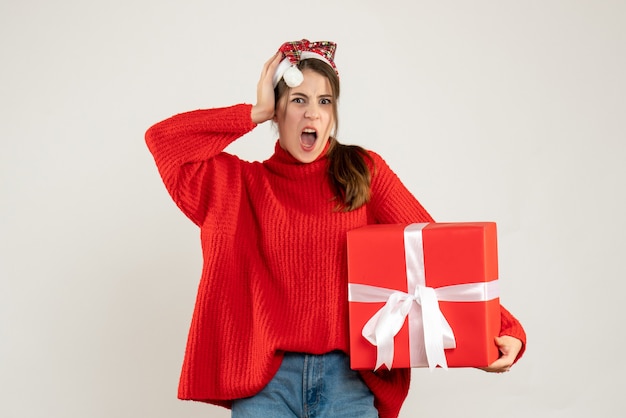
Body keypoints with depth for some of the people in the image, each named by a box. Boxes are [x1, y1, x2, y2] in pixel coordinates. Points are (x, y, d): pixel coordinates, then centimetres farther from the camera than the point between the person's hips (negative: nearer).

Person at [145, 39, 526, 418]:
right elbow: (163, 139, 1)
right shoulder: (244, 183, 10)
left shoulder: (364, 171, 8)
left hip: (347, 376, 0)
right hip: (265, 378, 0)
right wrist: (255, 114, 2)